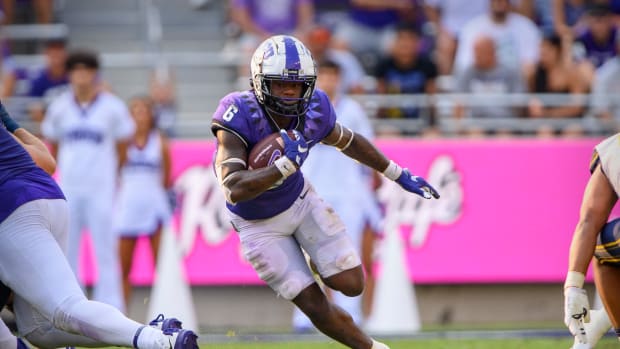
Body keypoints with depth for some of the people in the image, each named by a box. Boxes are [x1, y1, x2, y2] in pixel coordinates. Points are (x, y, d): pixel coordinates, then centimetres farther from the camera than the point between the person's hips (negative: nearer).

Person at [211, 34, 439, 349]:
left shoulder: (313, 112, -18)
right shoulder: (240, 116, -33)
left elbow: (349, 142, 5)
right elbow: (234, 190, -41)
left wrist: (400, 176, 12)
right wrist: (287, 164, -45)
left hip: (300, 201, 4)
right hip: (260, 225, -4)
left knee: (351, 285, -6)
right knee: (315, 307, -4)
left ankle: (318, 263, 27)